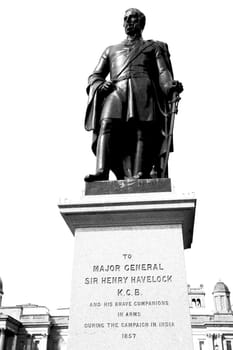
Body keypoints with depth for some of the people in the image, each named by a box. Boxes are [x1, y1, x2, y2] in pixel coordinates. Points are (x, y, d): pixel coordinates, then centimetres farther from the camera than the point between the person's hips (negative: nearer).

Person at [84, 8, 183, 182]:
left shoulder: (154, 47, 30)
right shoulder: (111, 50, 35)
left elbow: (163, 72, 13)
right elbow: (94, 76, 28)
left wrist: (170, 86, -10)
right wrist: (100, 85, 2)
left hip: (143, 91, -1)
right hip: (116, 91, 1)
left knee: (142, 130, -23)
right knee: (106, 125, -27)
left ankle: (139, 175, -35)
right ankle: (101, 172, -40)